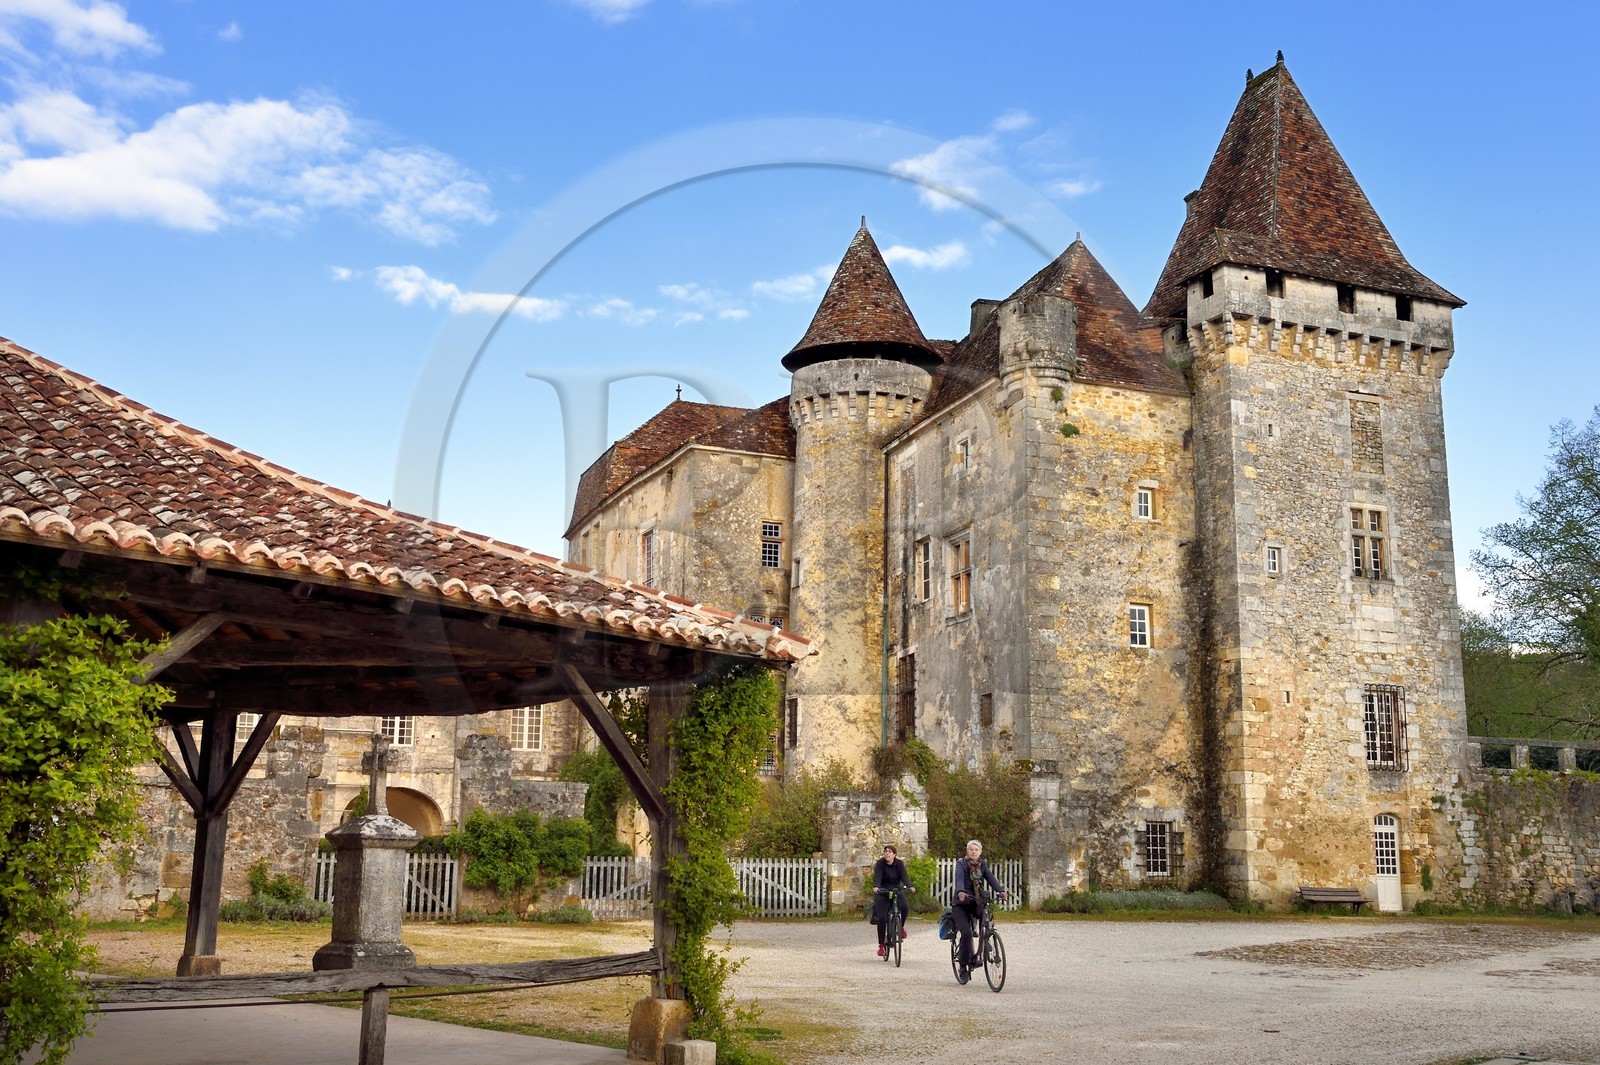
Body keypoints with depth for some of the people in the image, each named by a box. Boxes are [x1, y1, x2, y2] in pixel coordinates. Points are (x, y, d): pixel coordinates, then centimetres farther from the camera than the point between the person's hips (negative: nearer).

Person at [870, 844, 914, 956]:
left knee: (905, 907, -27)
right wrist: (875, 887, -42)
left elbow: (904, 876, -14)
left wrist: (909, 886, -34)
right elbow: (877, 876, -22)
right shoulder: (880, 863, -8)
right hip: (882, 892, -1)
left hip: (896, 891, 2)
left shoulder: (899, 864, -2)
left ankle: (901, 926, 3)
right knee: (882, 918, -12)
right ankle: (881, 945, 0)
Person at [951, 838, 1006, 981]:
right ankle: (963, 967, -2)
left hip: (977, 902, 3)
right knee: (966, 933, -19)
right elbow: (959, 879, -23)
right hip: (962, 903, -3)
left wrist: (1000, 891, -27)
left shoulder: (982, 865, 8)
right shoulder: (961, 863, -5)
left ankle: (978, 954, -11)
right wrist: (960, 892, -44)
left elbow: (991, 878, -7)